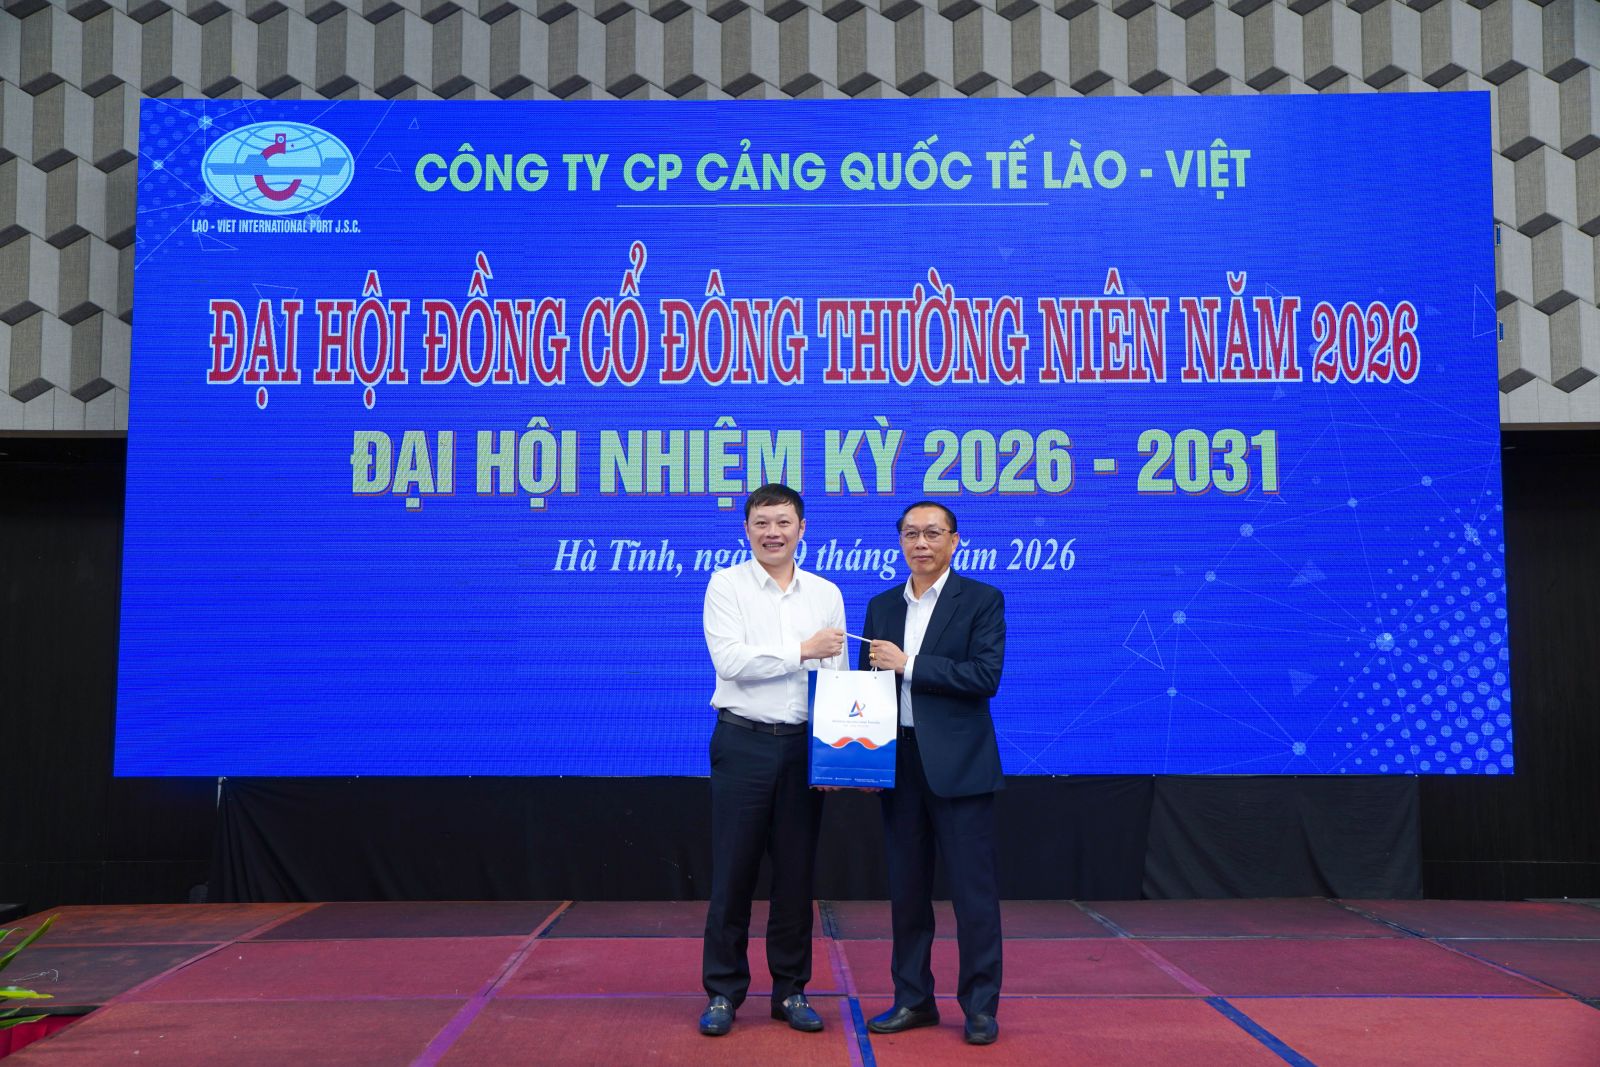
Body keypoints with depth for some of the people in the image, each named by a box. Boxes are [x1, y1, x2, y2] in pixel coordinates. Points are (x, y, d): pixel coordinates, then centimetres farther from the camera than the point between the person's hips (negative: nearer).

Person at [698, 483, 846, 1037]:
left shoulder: (827, 594, 9)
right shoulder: (726, 585, 0)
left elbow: (837, 674, 6)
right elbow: (730, 660, -12)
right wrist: (802, 650, -12)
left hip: (804, 744, 3)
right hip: (743, 742, -3)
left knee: (796, 873, 9)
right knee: (733, 872, 3)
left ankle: (791, 989, 21)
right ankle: (723, 991, 15)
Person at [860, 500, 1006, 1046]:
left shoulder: (981, 600, -2)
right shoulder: (881, 606, 13)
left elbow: (986, 676, -13)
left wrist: (909, 664, -14)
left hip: (957, 765, -4)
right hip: (897, 762, 5)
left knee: (974, 889, 1)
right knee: (906, 888, 11)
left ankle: (980, 1006, 13)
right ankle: (913, 999, 23)